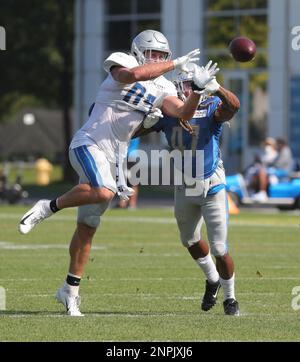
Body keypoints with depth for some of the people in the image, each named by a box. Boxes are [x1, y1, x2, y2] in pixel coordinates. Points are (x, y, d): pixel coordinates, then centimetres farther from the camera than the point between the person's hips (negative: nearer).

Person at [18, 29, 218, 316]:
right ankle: (48, 207, -13)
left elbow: (183, 113, 0)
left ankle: (71, 289, 15)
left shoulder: (162, 89, 13)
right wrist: (175, 65, -22)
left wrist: (198, 89, -15)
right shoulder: (122, 63, -5)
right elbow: (132, 74, -28)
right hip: (89, 144, -7)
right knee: (103, 192, -35)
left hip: (114, 157, 7)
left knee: (87, 226, 9)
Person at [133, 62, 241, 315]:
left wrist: (216, 88, -56)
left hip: (211, 185, -5)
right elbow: (133, 130, 0)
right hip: (184, 188, 5)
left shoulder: (211, 107, -17)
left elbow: (233, 106, -40)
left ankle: (230, 298, 18)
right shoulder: (167, 112, -5)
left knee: (219, 249, -4)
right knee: (190, 241, 22)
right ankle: (212, 279, 49)